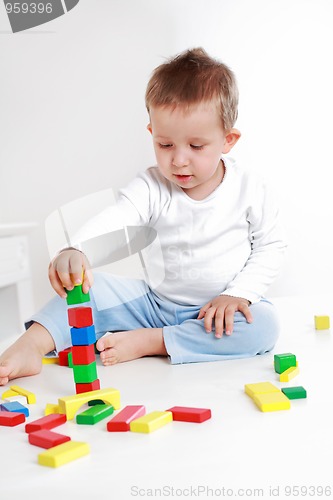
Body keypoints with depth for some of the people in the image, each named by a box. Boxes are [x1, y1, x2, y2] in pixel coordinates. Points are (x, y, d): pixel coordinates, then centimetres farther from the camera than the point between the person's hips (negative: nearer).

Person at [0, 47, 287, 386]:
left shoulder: (249, 190, -8)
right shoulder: (153, 187, -9)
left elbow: (272, 246, -1)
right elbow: (109, 219, -25)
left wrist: (239, 293, -16)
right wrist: (73, 250, -47)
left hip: (221, 310, -1)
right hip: (159, 303, 1)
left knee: (263, 325, -32)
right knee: (93, 286, -15)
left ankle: (147, 342, -29)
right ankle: (29, 347, -26)